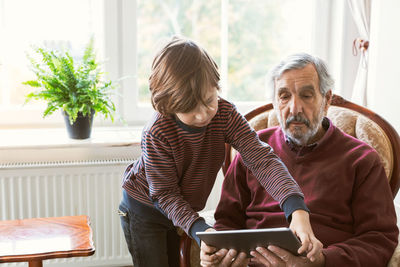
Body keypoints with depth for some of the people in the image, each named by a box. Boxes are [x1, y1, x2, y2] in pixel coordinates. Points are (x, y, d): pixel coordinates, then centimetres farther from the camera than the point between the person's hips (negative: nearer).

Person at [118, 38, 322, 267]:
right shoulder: (156, 135, -32)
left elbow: (261, 158, -31)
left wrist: (298, 210, -44)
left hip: (185, 209, 4)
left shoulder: (224, 114, -22)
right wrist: (199, 229, -41)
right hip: (145, 209, -4)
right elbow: (165, 194, -25)